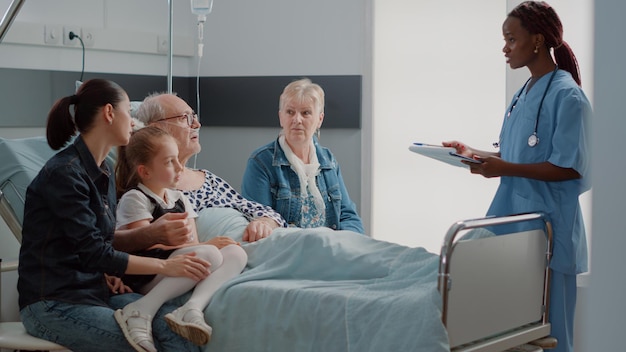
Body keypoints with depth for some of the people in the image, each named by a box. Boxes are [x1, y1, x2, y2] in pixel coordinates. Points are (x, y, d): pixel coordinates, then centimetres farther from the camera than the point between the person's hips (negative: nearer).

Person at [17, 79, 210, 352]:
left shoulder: (104, 172, 13)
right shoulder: (64, 173, -14)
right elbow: (93, 253, -18)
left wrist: (108, 271, 0)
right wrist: (165, 266, -17)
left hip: (97, 288, 7)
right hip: (54, 303, -7)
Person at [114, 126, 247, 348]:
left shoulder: (179, 200, 22)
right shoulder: (134, 199, -1)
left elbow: (194, 242, 12)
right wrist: (205, 246, -13)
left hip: (178, 275, 8)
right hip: (145, 277, -7)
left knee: (236, 253, -13)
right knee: (210, 255, -30)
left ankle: (192, 308, -36)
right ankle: (143, 309, -34)